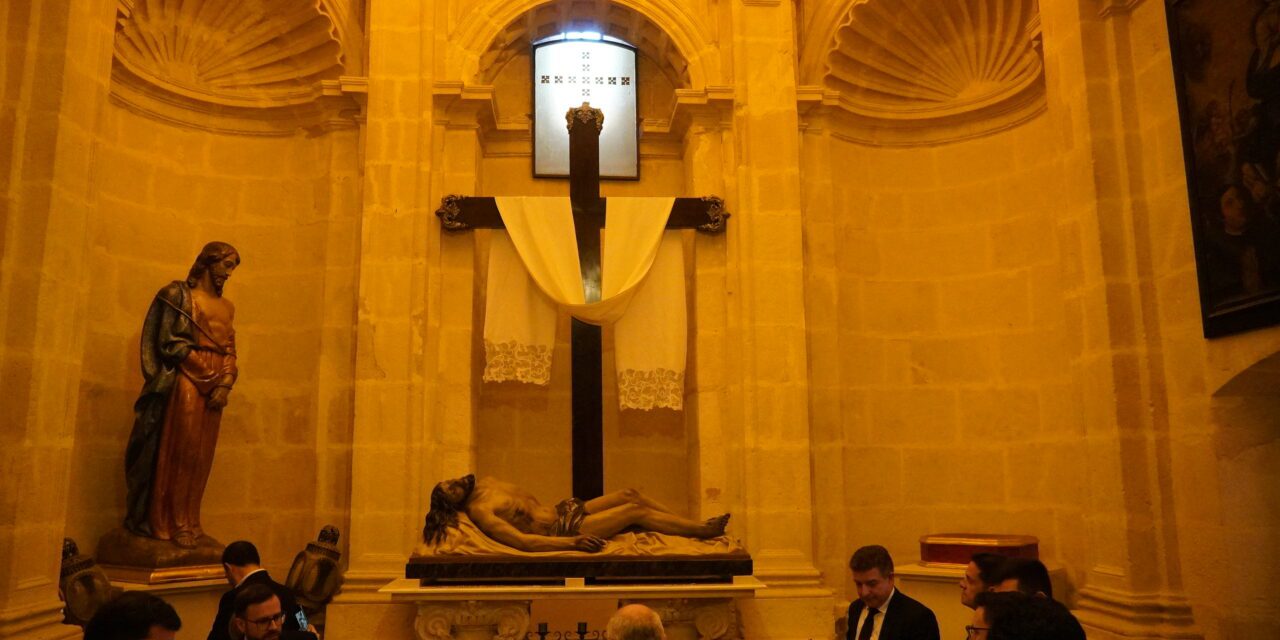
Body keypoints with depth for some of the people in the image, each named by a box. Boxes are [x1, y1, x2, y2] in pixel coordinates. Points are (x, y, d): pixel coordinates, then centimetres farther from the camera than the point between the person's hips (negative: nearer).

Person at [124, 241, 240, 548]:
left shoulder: (226, 307, 18)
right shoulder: (179, 294, 0)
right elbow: (168, 342, -8)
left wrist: (225, 384, -4)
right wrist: (207, 371, -12)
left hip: (214, 388, 6)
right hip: (186, 382, -5)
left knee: (201, 457, 6)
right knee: (179, 451, -5)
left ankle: (187, 522, 12)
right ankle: (169, 523, 1)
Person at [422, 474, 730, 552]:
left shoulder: (484, 484, 7)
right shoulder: (480, 512, -21)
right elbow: (521, 540, -29)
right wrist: (572, 542, -32)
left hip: (560, 512, 9)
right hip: (561, 530, -9)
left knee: (631, 495, 2)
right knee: (636, 511, -12)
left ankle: (698, 525, 10)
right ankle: (704, 530, -2)